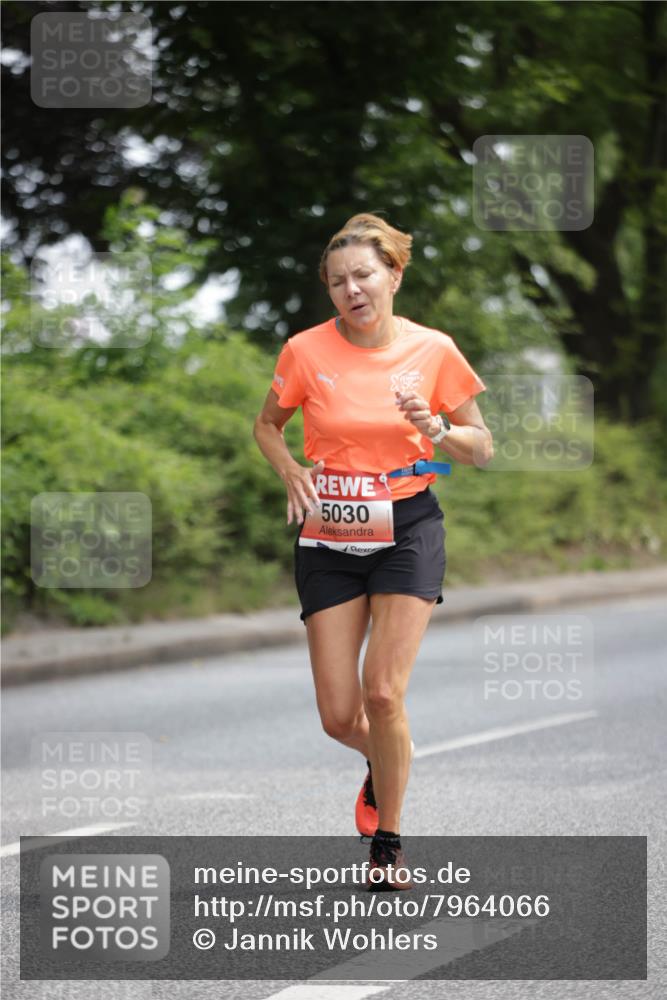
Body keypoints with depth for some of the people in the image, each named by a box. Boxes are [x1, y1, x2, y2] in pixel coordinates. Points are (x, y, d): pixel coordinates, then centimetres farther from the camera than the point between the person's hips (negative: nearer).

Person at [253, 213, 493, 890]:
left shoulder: (432, 350, -4)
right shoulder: (306, 351, -4)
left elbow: (480, 449, 5)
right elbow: (267, 425, 12)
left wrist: (434, 431, -16)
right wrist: (291, 472, -7)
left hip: (407, 532, -1)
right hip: (328, 540, 1)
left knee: (383, 693, -14)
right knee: (339, 717, -2)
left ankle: (388, 839, 6)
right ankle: (383, 762, 36)